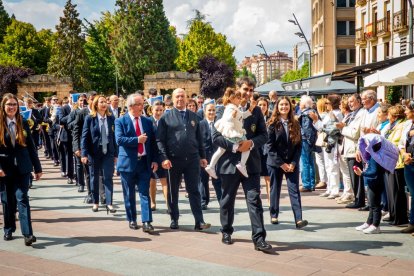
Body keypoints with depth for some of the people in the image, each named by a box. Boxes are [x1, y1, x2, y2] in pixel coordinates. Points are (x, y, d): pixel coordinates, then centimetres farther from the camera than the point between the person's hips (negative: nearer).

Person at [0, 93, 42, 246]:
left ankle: (28, 234, -13)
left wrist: (37, 168, 6)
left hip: (22, 168, 0)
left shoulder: (23, 123, 5)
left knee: (22, 198, -8)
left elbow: (31, 147, 7)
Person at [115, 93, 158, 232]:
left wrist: (154, 160, 0)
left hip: (145, 162, 2)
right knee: (129, 194, 8)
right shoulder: (120, 121, -2)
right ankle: (132, 220, 21)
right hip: (128, 162, -2)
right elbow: (119, 139, -16)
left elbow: (152, 141, 8)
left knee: (145, 193, -4)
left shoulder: (148, 121, 9)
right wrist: (137, 140, -18)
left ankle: (146, 222, -6)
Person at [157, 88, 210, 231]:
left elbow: (199, 138, 14)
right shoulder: (166, 117, 1)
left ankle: (199, 221, 1)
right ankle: (174, 219, 21)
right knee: (173, 192, 9)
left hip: (192, 159, 2)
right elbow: (160, 140, -3)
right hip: (173, 160, -2)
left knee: (194, 191, 1)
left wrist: (203, 156, 9)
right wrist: (164, 158, -12)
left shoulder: (194, 116, 11)